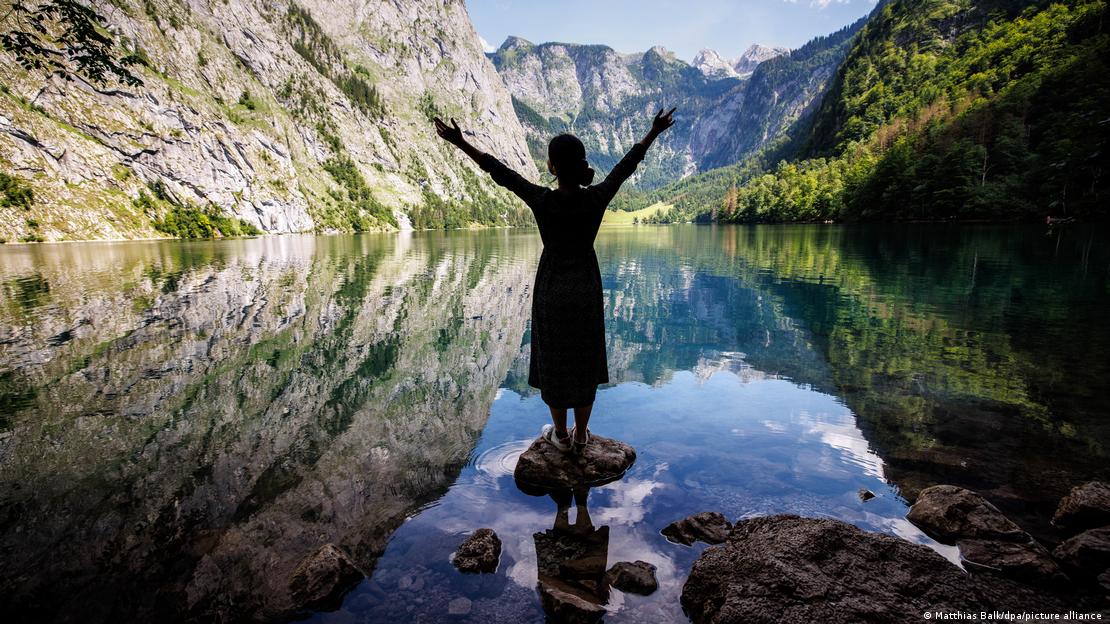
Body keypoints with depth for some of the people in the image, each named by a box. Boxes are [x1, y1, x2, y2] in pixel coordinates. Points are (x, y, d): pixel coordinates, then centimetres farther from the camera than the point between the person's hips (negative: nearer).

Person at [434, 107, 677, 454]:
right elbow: (626, 165, 0)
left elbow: (499, 171, -10)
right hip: (586, 289, 2)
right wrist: (655, 131, 15)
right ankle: (581, 435, 24)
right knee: (584, 362, 14)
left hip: (551, 289, -2)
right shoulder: (598, 198, -13)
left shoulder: (542, 200, -19)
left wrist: (460, 142, 0)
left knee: (553, 361, 13)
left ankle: (560, 434, 26)